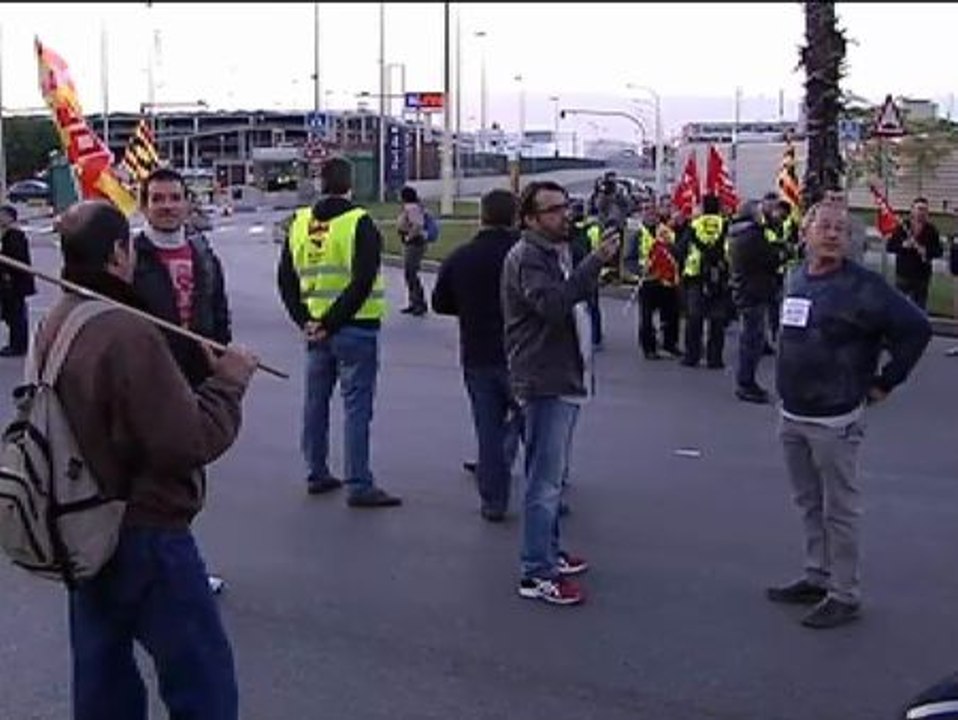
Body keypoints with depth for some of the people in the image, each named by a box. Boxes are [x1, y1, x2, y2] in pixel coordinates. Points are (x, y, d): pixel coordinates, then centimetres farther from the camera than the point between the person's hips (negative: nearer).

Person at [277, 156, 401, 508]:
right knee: (356, 406, -2)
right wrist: (331, 324, -15)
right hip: (354, 329, -6)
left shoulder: (299, 224, 7)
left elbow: (285, 280, 7)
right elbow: (362, 283, -19)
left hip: (316, 329, 6)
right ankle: (359, 485, 0)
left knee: (315, 401, 16)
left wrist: (304, 320, 2)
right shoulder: (360, 224, -11)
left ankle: (317, 474, 25)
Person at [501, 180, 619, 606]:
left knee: (552, 474, 19)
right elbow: (553, 304, -31)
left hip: (565, 379, 10)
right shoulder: (527, 257, -14)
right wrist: (595, 262, -34)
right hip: (545, 382, -10)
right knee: (545, 479, -9)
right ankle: (537, 574, -5)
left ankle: (549, 552, 31)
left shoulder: (557, 252, 18)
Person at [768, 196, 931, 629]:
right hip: (793, 415, 7)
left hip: (835, 420, -7)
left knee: (839, 511, 2)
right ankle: (818, 578, 32)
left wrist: (884, 383, -9)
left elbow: (916, 329, -15)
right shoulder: (796, 279, 7)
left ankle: (844, 596, 12)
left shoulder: (862, 287, -14)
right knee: (810, 504, 18)